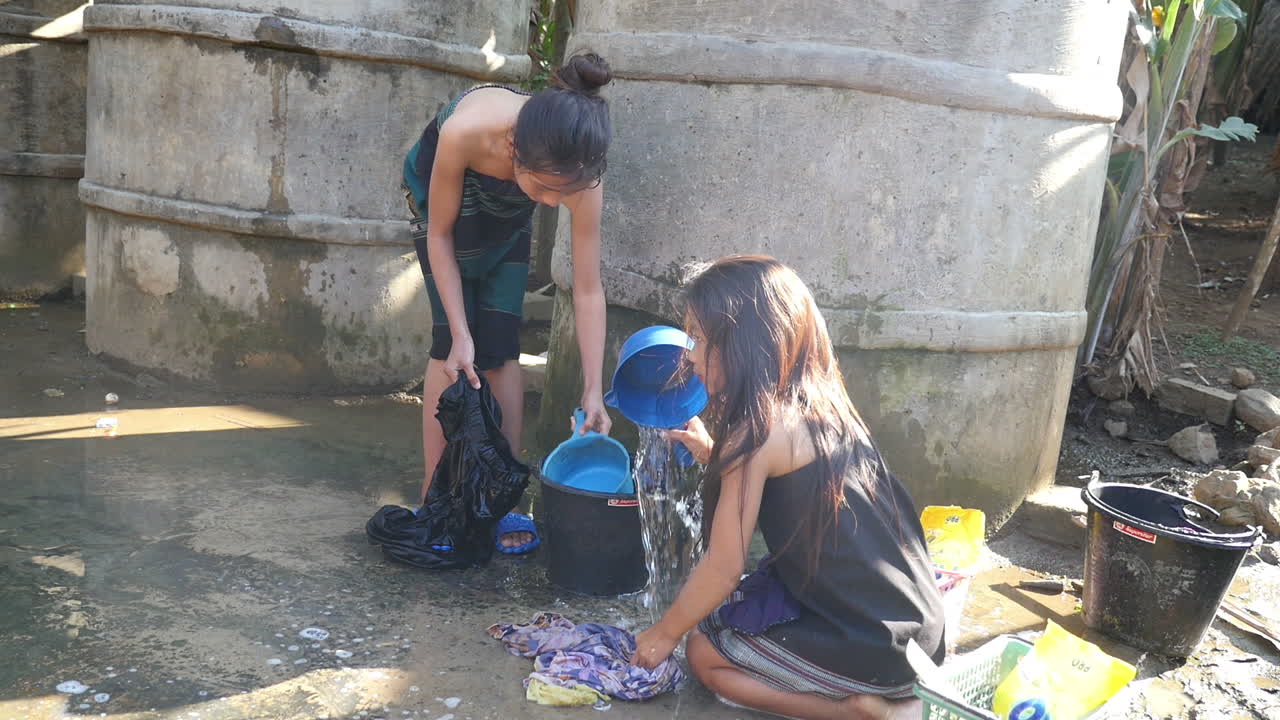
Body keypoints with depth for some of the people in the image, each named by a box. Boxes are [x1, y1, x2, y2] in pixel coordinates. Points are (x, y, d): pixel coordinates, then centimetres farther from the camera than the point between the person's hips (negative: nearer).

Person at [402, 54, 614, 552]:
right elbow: (440, 235, -26)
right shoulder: (465, 130, -44)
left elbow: (588, 289, -26)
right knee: (454, 346, -10)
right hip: (441, 192, -2)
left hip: (506, 216, 2)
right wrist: (460, 335, -26)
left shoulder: (578, 173, -36)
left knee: (501, 348, -5)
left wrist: (593, 390, -25)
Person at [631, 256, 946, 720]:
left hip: (875, 644, -8)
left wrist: (664, 634, 3)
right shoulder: (818, 405, 6)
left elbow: (723, 570, -12)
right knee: (724, 619, 21)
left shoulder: (758, 429, -18)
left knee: (706, 653, 10)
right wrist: (713, 454, 18)